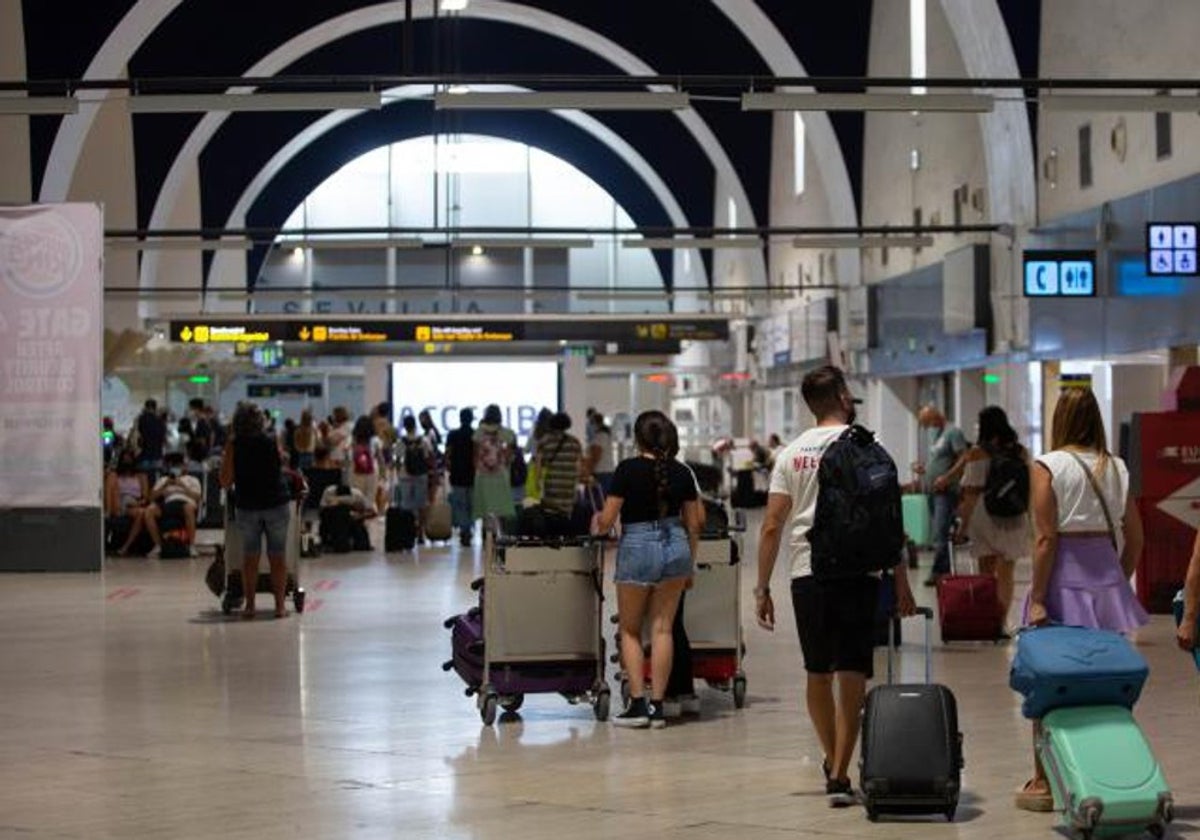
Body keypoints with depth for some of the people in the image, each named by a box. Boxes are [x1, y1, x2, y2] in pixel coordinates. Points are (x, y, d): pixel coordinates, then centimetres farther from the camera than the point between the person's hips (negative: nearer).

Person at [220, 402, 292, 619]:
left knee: (250, 557, 8)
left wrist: (223, 461, 13)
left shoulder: (233, 446, -4)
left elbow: (226, 482, -5)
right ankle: (279, 605, 5)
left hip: (246, 506, 0)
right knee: (277, 557, 5)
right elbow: (282, 468, 6)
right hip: (276, 504, 0)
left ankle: (249, 605, 7)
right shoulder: (273, 442, -2)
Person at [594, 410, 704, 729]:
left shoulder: (628, 469, -10)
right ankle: (657, 706, 6)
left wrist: (597, 524, 14)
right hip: (675, 546, 4)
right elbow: (693, 523, 8)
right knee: (662, 628, 8)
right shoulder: (682, 473, 2)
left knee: (630, 630, 10)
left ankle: (638, 704, 2)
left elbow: (607, 520, -9)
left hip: (637, 547, -4)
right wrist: (689, 562, 20)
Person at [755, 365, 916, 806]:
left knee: (817, 673, 17)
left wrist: (762, 588, 7)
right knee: (851, 676, -1)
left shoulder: (792, 452, 7)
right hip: (857, 571, -3)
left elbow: (772, 525, 3)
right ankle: (839, 776, -5)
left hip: (807, 572, 4)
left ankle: (832, 761, 32)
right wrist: (901, 581, 0)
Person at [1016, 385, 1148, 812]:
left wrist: (1037, 599, -12)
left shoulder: (1048, 467, -8)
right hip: (1106, 575, 4)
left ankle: (1043, 783, 9)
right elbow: (1134, 537, 8)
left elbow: (1045, 539, -13)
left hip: (1063, 580, -4)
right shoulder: (1116, 468, 6)